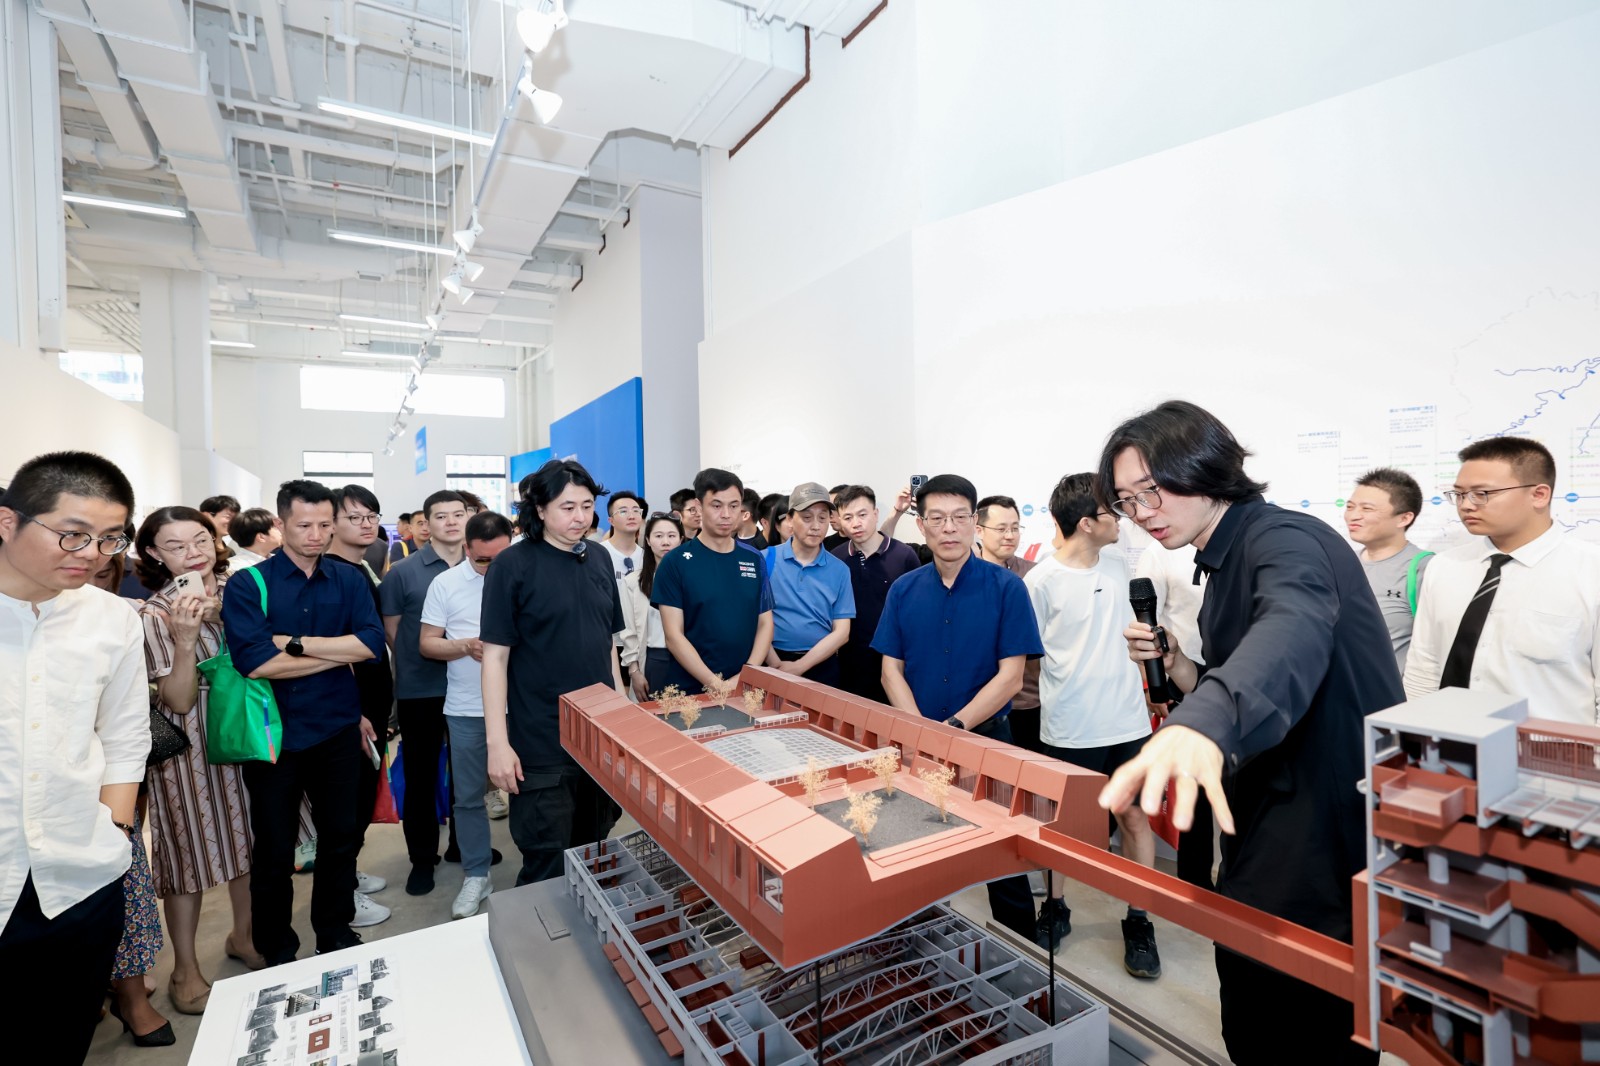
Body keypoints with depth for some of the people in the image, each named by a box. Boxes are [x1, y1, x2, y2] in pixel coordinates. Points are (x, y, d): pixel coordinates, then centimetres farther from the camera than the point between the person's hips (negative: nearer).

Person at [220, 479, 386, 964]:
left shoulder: (348, 580, 1)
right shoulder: (250, 584, -8)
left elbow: (372, 643, -12)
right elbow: (255, 661, -21)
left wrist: (294, 642, -17)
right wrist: (339, 652, -14)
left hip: (338, 731, 3)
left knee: (341, 838, 16)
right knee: (273, 850, 14)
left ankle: (336, 934, 37)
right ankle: (276, 952, 35)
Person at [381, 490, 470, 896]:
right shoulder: (403, 571, -7)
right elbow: (391, 631, 0)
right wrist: (412, 665, 4)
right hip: (419, 689, -2)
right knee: (421, 774, 9)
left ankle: (464, 843, 34)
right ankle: (422, 858, 25)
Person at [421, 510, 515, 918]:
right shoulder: (446, 583, -1)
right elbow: (427, 643, 2)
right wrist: (465, 646, -16)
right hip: (466, 709, 2)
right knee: (468, 795, 13)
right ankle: (476, 876, 30)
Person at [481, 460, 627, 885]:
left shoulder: (598, 559, 5)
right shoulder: (513, 565, -10)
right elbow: (496, 655, -11)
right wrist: (498, 741, -14)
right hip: (542, 744, -5)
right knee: (548, 867, 7)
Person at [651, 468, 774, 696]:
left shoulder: (754, 560, 4)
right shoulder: (675, 562, -7)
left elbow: (765, 623, 4)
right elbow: (674, 635, -10)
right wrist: (715, 684, -16)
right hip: (691, 690, -3)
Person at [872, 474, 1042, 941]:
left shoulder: (1006, 587, -9)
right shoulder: (903, 590, 1)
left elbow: (1010, 676, -11)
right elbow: (892, 671, 2)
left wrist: (954, 727, -19)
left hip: (987, 738, -3)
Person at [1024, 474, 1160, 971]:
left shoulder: (1118, 563, 2)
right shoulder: (1041, 582, -15)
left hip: (1127, 721, 4)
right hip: (1068, 729, -4)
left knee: (1136, 819, 9)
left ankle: (1138, 922, 28)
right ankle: (1054, 910, 35)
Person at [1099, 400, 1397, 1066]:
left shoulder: (1285, 540, -19)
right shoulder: (1222, 566, 10)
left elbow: (1293, 633, -43)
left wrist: (1202, 721, -60)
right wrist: (1182, 673, -4)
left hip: (1333, 848, -9)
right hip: (1269, 844, 9)